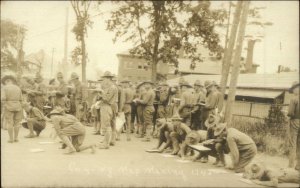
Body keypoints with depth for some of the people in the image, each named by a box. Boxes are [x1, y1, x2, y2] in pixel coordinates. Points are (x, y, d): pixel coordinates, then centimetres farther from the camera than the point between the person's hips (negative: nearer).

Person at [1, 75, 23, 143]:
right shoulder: (18, 88, 6)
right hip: (17, 107, 3)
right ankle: (16, 138, 11)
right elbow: (20, 100, 7)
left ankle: (11, 139, 2)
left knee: (9, 123, 4)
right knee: (16, 123, 11)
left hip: (9, 107, -3)